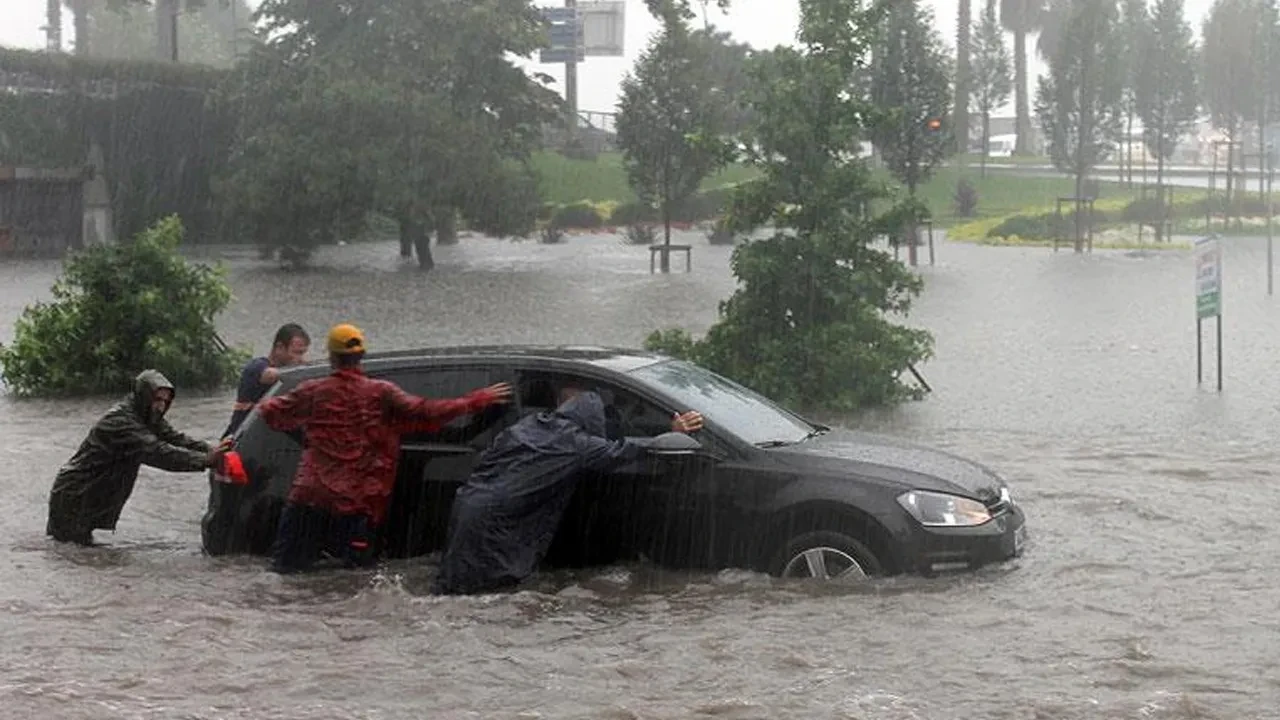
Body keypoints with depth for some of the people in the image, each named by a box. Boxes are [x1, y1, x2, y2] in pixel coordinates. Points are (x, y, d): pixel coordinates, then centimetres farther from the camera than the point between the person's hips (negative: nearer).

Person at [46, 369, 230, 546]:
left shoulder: (149, 419, 5)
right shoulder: (119, 422, -26)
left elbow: (177, 439, -4)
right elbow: (157, 452, -36)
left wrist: (212, 451, -23)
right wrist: (205, 460, -42)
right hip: (74, 498, -9)